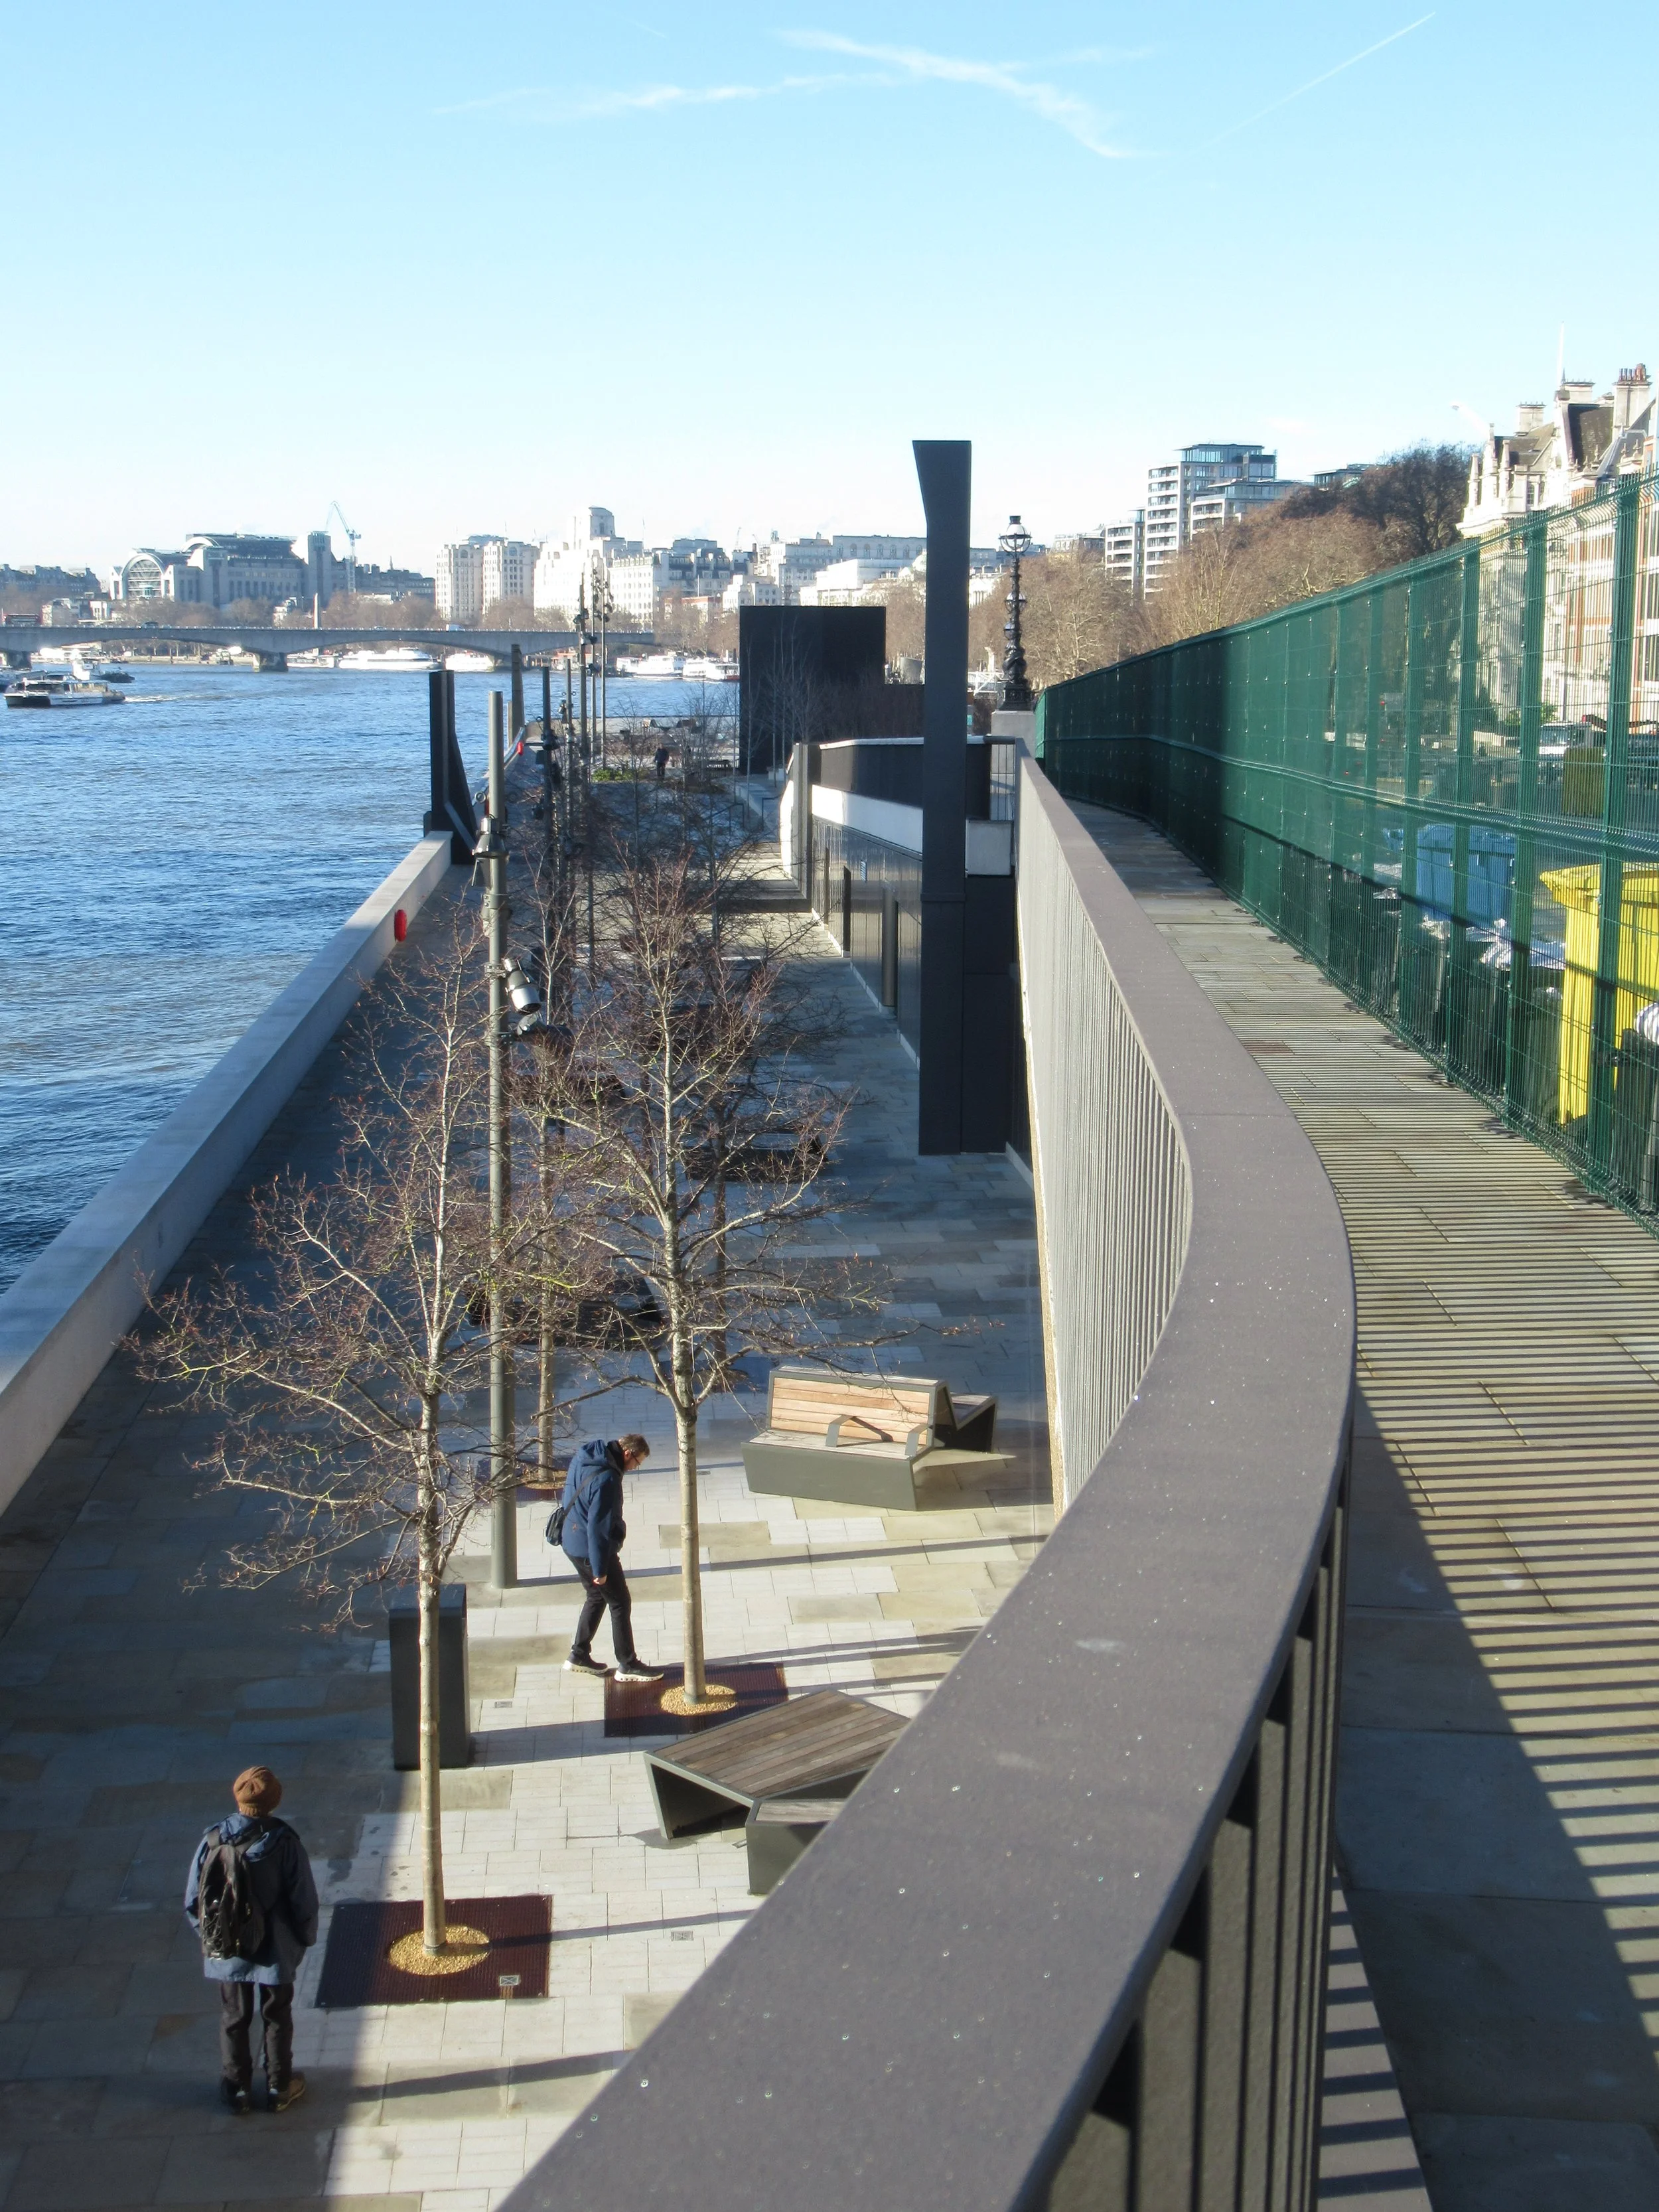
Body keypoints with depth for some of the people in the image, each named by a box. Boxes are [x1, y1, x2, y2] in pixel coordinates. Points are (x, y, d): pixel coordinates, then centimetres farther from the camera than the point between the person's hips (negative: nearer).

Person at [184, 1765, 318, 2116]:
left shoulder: (213, 1840, -15)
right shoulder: (284, 1842, -20)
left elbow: (194, 1902, -6)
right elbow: (303, 1899, -13)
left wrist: (209, 1935, 11)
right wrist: (305, 1938, 5)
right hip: (275, 1950, -1)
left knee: (233, 2018, 19)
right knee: (276, 2017, 17)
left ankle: (237, 2089, 29)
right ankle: (279, 2088, 28)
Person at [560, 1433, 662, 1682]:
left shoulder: (585, 1459, 3)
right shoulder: (606, 1479, -27)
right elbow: (599, 1526, -26)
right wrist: (600, 1569, -19)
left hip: (573, 1543, 10)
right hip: (591, 1549, -9)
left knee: (597, 1597, 23)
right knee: (620, 1603, 2)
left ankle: (579, 1656, 29)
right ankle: (627, 1666, 10)